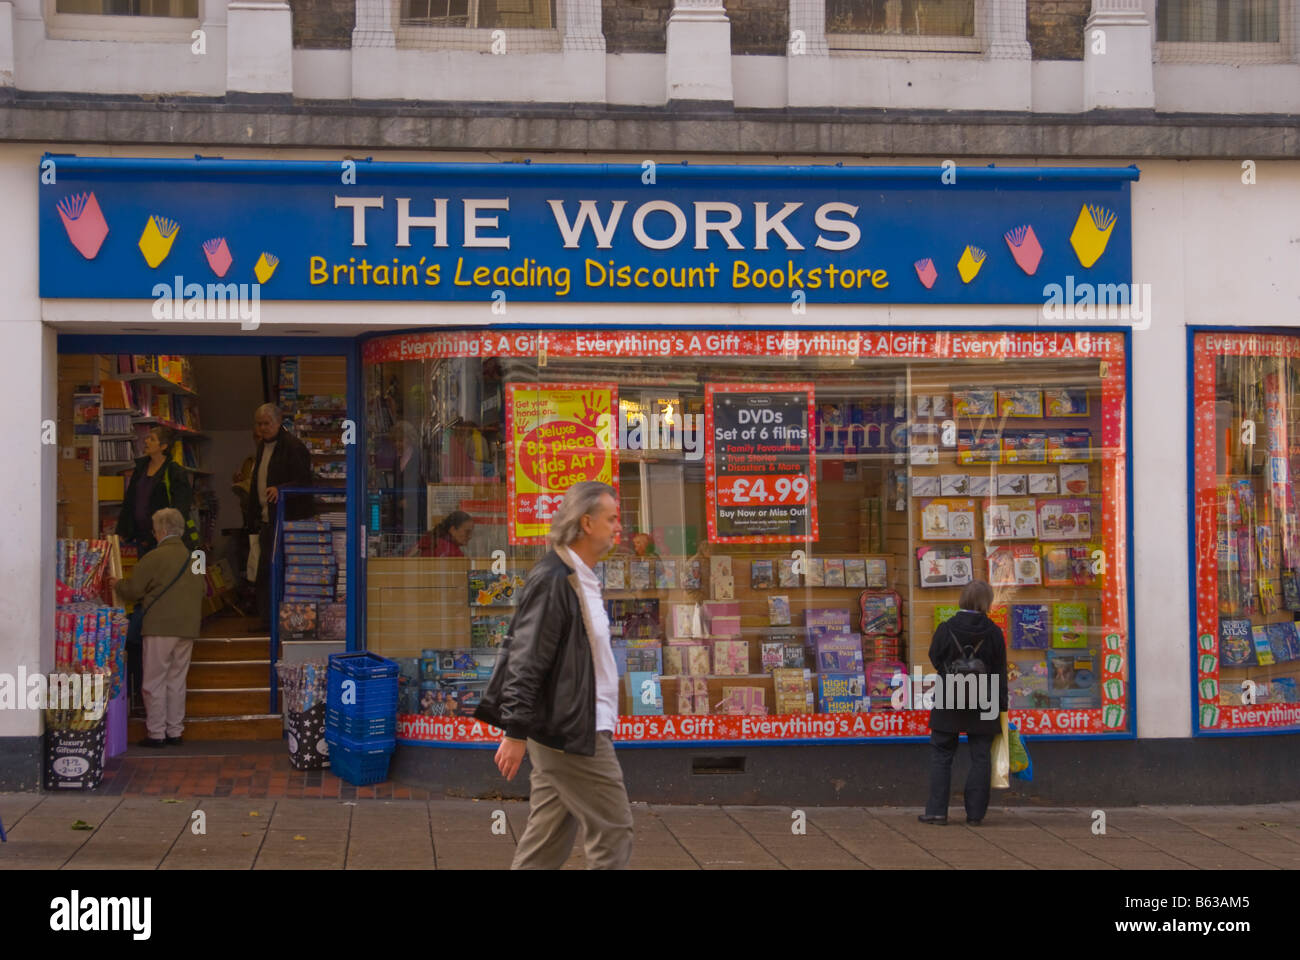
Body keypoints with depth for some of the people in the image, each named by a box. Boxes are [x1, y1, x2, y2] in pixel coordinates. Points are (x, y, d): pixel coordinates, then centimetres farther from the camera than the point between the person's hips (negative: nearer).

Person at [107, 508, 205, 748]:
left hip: (160, 628, -6)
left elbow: (132, 590, -4)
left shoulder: (154, 558, -11)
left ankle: (156, 734, 1)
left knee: (154, 682, 1)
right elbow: (201, 590, 15)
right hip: (187, 628, 6)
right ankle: (175, 731, 14)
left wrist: (117, 584, 16)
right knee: (177, 681, 13)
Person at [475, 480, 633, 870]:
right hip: (569, 731, -9)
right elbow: (526, 660, -20)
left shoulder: (580, 577, 13)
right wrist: (515, 733, -21)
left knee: (548, 840, 11)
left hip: (569, 729, 9)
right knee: (614, 829, -3)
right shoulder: (552, 579, -17)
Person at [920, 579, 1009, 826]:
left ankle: (937, 810, 7)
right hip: (983, 706, 1)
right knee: (980, 757, 8)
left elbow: (935, 658, 4)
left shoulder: (946, 629, -10)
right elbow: (1000, 672, -2)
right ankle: (975, 813, 7)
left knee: (941, 755, 10)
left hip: (949, 704, -1)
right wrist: (1000, 706, 5)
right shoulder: (994, 632, -7)